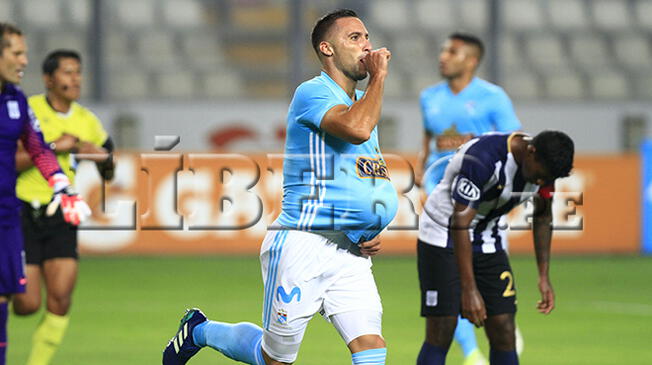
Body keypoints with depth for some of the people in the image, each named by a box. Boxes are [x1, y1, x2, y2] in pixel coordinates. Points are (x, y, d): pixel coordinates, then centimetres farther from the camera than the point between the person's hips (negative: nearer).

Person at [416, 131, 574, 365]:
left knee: (504, 334, -3)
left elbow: (543, 216, 10)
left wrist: (543, 277, 9)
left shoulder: (544, 165, -9)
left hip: (489, 244, 6)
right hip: (443, 239, -6)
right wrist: (469, 290, -32)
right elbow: (459, 224, -30)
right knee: (441, 335, -12)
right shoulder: (481, 158, -31)